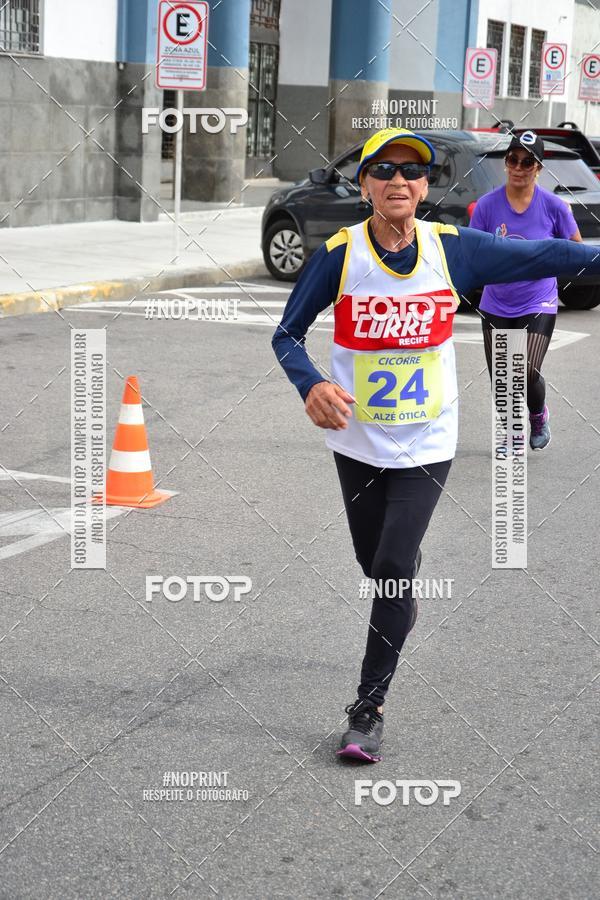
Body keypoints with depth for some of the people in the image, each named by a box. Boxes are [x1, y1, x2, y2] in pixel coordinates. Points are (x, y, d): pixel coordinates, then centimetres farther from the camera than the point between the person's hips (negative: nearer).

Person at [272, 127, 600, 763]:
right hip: (357, 441, 1)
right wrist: (312, 386, -25)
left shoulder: (453, 249, -8)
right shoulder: (339, 254, -11)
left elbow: (543, 256, -1)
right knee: (374, 564, 13)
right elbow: (288, 334, -6)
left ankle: (368, 709, 5)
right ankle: (403, 598, 53)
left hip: (427, 445, -1)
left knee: (393, 569, -9)